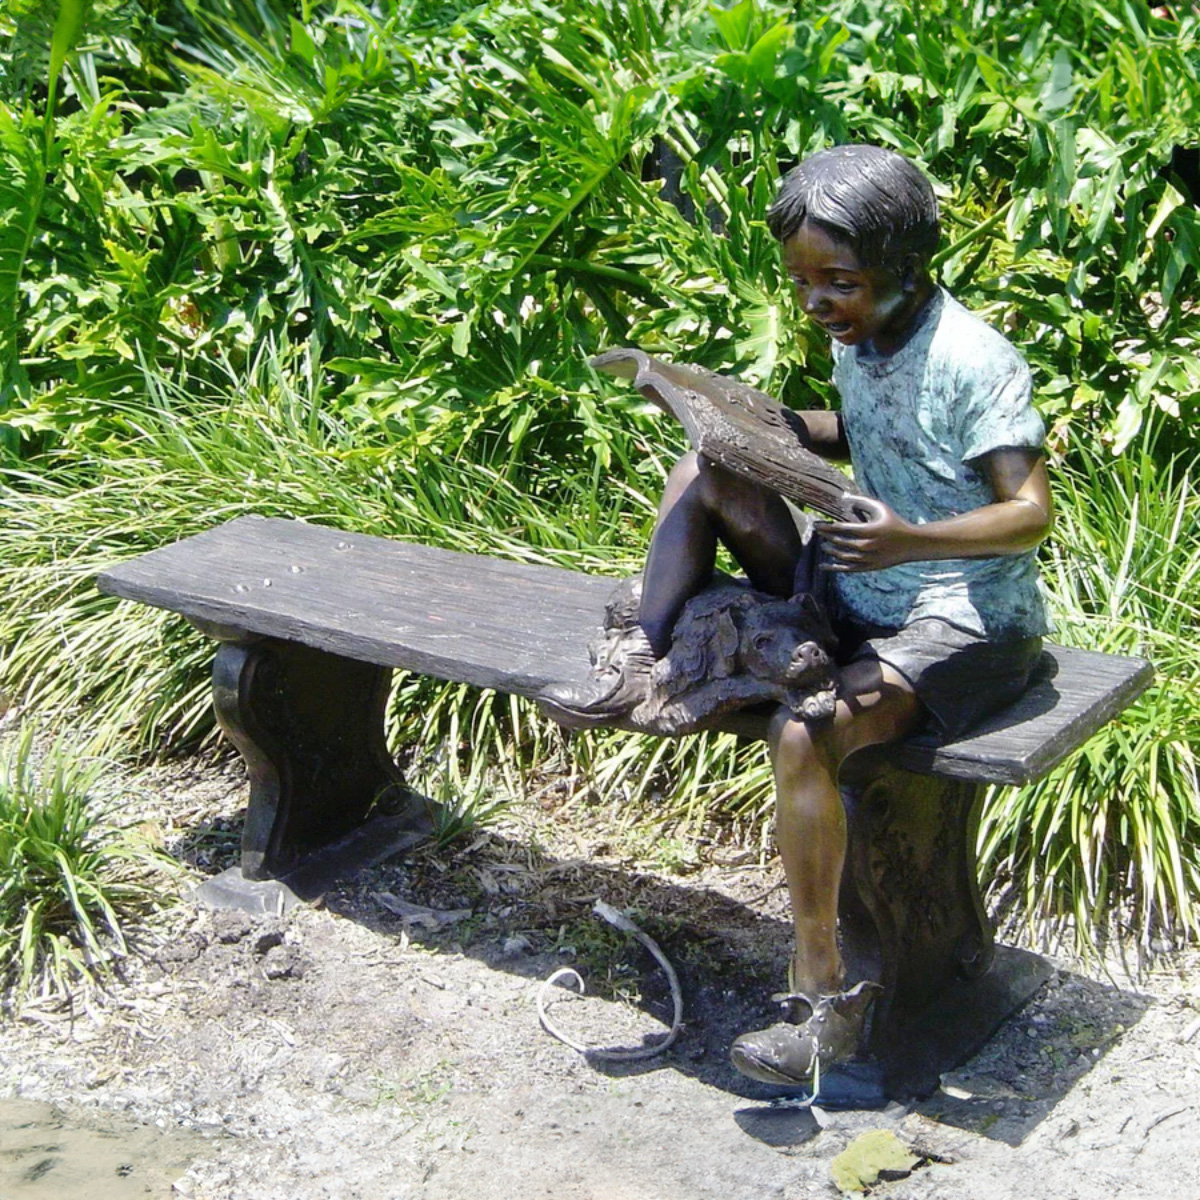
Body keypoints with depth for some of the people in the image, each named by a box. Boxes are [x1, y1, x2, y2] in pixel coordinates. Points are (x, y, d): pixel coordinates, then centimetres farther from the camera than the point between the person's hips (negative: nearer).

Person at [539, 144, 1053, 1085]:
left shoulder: (974, 362, -21)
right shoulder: (856, 337, 3)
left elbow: (1033, 511, -24)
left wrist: (912, 539, -41)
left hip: (968, 621, -8)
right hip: (859, 593, 8)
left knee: (805, 735, -32)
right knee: (707, 474, 0)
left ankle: (825, 993, -17)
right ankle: (647, 666, -3)